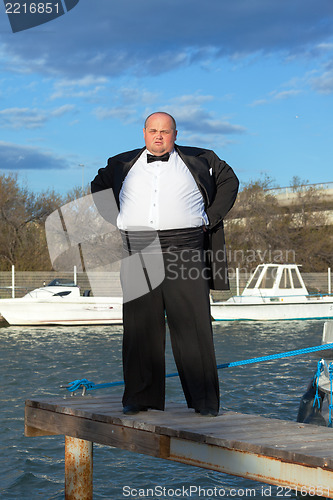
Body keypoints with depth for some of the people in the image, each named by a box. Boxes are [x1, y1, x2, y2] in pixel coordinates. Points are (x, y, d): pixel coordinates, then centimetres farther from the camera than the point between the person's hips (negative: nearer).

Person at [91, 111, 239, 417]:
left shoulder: (199, 160, 11)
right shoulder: (123, 164, 16)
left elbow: (229, 180, 21)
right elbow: (98, 187, 31)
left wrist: (211, 218, 10)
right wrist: (114, 222, 17)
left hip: (183, 249, -2)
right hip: (137, 251, 2)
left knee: (193, 326, -6)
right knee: (139, 326, 1)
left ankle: (204, 400, -2)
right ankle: (140, 398, 9)